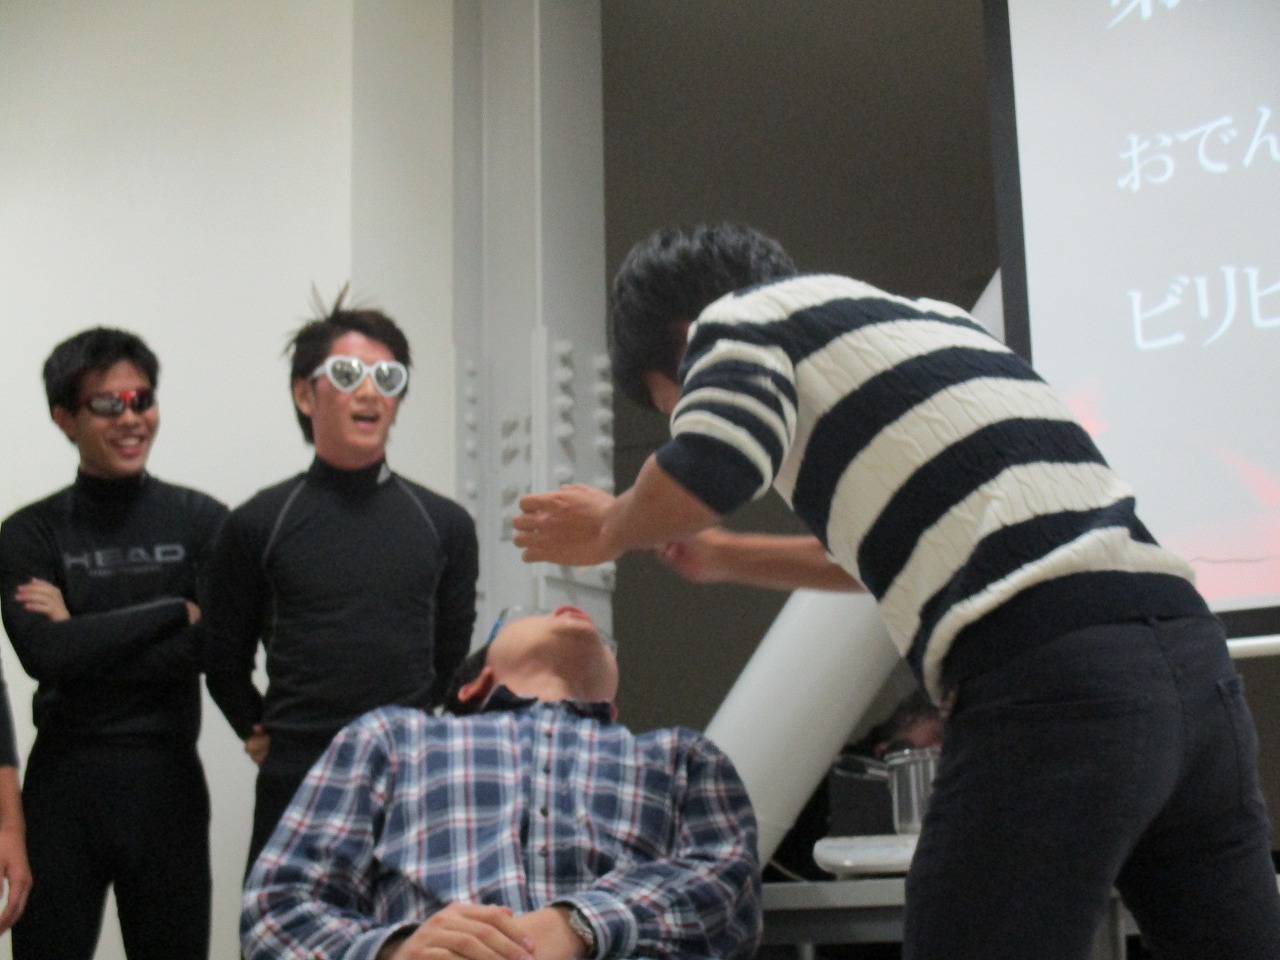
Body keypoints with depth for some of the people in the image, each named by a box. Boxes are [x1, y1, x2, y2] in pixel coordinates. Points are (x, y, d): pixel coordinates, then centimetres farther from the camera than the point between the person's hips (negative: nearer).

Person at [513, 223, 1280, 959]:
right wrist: (725, 559, 43)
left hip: (1050, 680, -8)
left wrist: (610, 530, 8)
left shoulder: (743, 315, 8)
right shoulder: (924, 317, 31)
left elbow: (703, 480, -13)